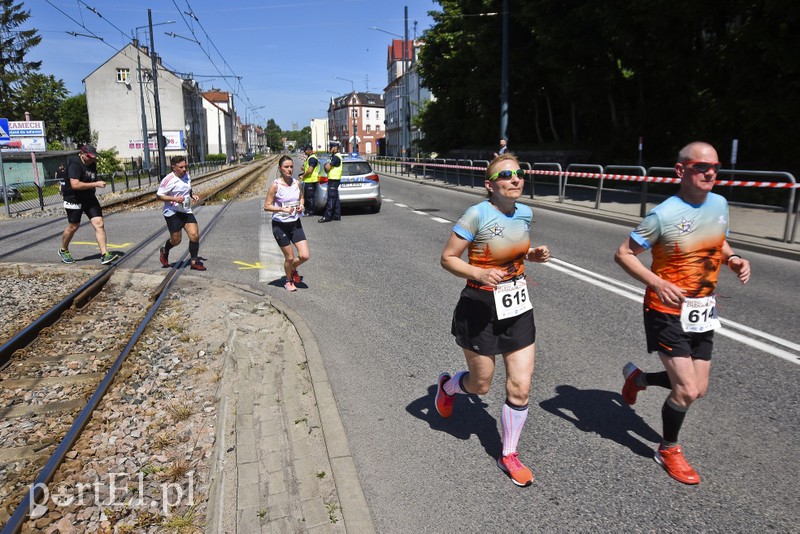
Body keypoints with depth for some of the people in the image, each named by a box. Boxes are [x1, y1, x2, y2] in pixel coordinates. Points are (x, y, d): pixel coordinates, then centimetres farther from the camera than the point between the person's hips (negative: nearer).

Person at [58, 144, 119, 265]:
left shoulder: (92, 164, 6)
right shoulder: (75, 164, -18)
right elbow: (75, 185, -30)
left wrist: (98, 183, 12)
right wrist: (95, 184, -29)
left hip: (89, 198, 6)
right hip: (74, 199, -6)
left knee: (99, 224, -8)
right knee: (73, 226, 6)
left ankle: (104, 255, -10)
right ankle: (63, 251, 32)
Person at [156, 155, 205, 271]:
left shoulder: (187, 176, 7)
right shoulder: (169, 180, -15)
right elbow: (159, 195, -12)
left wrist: (193, 195, 4)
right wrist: (174, 199, -24)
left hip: (186, 211, 6)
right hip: (173, 213, -6)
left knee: (195, 235, -7)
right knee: (176, 240, 1)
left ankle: (194, 262, 6)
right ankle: (164, 251, 35)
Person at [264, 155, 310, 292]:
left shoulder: (297, 183, 1)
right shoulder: (275, 185, -13)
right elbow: (267, 206, -12)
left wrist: (301, 205, -2)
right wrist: (283, 209, -25)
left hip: (295, 223, 4)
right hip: (280, 225, -4)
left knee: (304, 256, -4)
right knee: (289, 257, 4)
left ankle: (293, 268, 31)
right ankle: (288, 281, 31)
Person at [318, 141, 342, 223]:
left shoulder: (336, 157, -16)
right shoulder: (336, 156, 17)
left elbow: (328, 167, -21)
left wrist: (327, 165, -1)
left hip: (333, 180, -10)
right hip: (334, 179, 10)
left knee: (331, 198, -9)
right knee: (335, 198, 11)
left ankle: (327, 216, -9)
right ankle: (337, 215, 14)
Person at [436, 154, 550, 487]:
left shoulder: (525, 213, 1)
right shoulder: (477, 215, -18)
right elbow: (447, 258, -14)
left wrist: (534, 255, -3)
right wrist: (479, 274, -29)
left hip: (518, 307, 5)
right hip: (480, 308, -5)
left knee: (521, 387, 4)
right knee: (481, 385, 13)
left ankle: (508, 456, 26)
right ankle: (447, 385, 49)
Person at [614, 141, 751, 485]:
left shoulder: (720, 204, 1)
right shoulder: (664, 215, -19)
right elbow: (623, 254, -14)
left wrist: (733, 259, -4)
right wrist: (658, 283, -26)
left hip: (703, 311, 7)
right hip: (668, 312, -7)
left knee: (698, 389, 12)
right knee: (686, 390, -4)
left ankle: (637, 377, 38)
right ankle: (669, 451, 22)